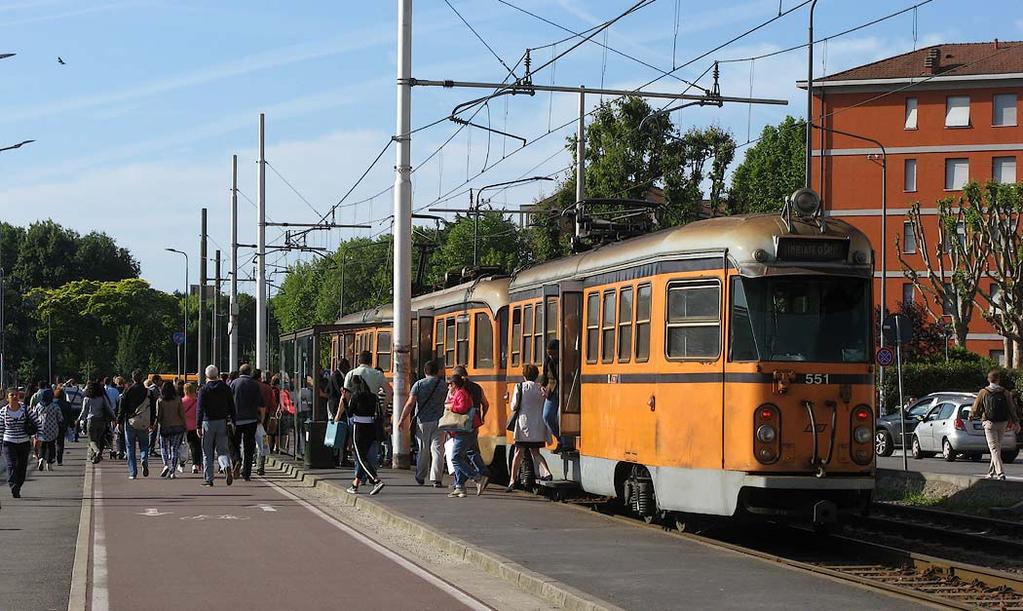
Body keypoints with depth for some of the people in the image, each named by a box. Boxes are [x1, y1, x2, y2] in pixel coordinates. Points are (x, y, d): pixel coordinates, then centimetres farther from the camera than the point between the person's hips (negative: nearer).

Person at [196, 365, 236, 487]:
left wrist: (199, 426, -10)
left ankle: (208, 478, 7)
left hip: (208, 422, -3)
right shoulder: (226, 388, 5)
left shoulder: (203, 390, -5)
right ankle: (226, 467, -22)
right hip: (222, 422, 3)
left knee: (207, 453, 6)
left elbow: (200, 409, -10)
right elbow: (232, 407, 7)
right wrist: (233, 422, 13)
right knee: (222, 449, 7)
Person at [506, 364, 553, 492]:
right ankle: (546, 472, -5)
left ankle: (512, 481, 1)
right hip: (539, 426, 3)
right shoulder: (541, 388, 3)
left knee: (519, 452, 3)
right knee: (535, 452, 15)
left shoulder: (520, 387, -6)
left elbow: (514, 406, -6)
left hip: (524, 423, -3)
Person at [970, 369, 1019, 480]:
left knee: (994, 448, -7)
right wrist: (1014, 422, 18)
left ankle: (1000, 473, -20)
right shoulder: (1005, 393, 3)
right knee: (997, 447, 16)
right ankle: (992, 472, 24)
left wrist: (971, 416, 22)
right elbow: (1012, 408, 6)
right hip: (1002, 423, 3)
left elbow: (976, 408, 2)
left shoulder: (983, 392, -4)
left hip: (989, 422, -3)